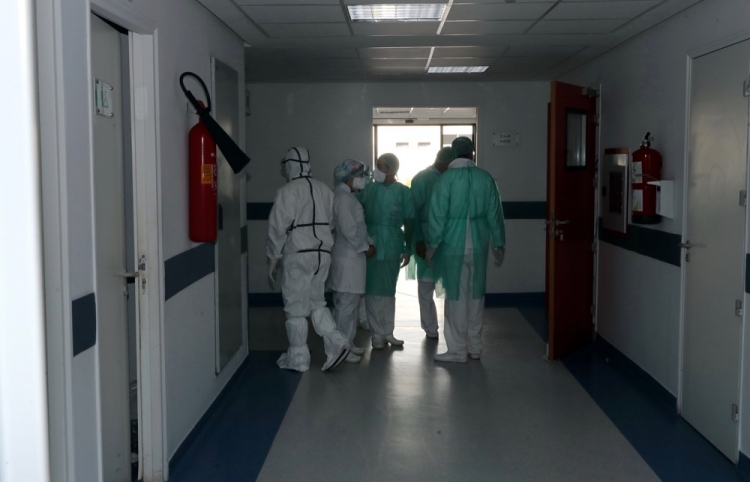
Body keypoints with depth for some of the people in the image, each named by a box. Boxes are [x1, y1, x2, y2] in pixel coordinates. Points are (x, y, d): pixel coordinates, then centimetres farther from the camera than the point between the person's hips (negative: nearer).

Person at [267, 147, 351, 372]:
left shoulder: (287, 191, -9)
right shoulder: (324, 189, 10)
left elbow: (278, 229, -10)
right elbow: (332, 222, 10)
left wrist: (272, 262, -3)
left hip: (297, 255, -6)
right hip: (322, 253, 6)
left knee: (296, 307, 5)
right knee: (316, 302, 18)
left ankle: (297, 358, 14)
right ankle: (336, 343, 3)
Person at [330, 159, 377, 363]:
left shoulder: (348, 196, 16)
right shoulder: (342, 198, -16)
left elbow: (359, 225, 19)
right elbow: (348, 229, -22)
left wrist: (369, 243, 7)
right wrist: (365, 248, -12)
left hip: (354, 256, 10)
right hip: (347, 257, -10)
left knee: (352, 302, 15)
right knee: (346, 304, -6)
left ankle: (348, 343, 23)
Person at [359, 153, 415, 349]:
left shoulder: (404, 192, -2)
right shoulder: (368, 189, 1)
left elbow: (409, 222, 1)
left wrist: (408, 249, 1)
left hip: (392, 247, 0)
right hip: (371, 245, 0)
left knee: (388, 290, 10)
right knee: (373, 290, 1)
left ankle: (388, 332, 19)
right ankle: (377, 333, 9)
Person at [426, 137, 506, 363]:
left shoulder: (446, 178, -8)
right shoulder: (486, 178, 1)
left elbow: (438, 215, -10)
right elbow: (495, 214, 4)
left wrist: (432, 245, -2)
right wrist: (499, 244, 12)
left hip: (453, 246, -3)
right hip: (478, 245, 3)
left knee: (456, 296, 3)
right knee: (476, 295, 12)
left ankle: (458, 350, 9)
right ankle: (475, 347, 21)